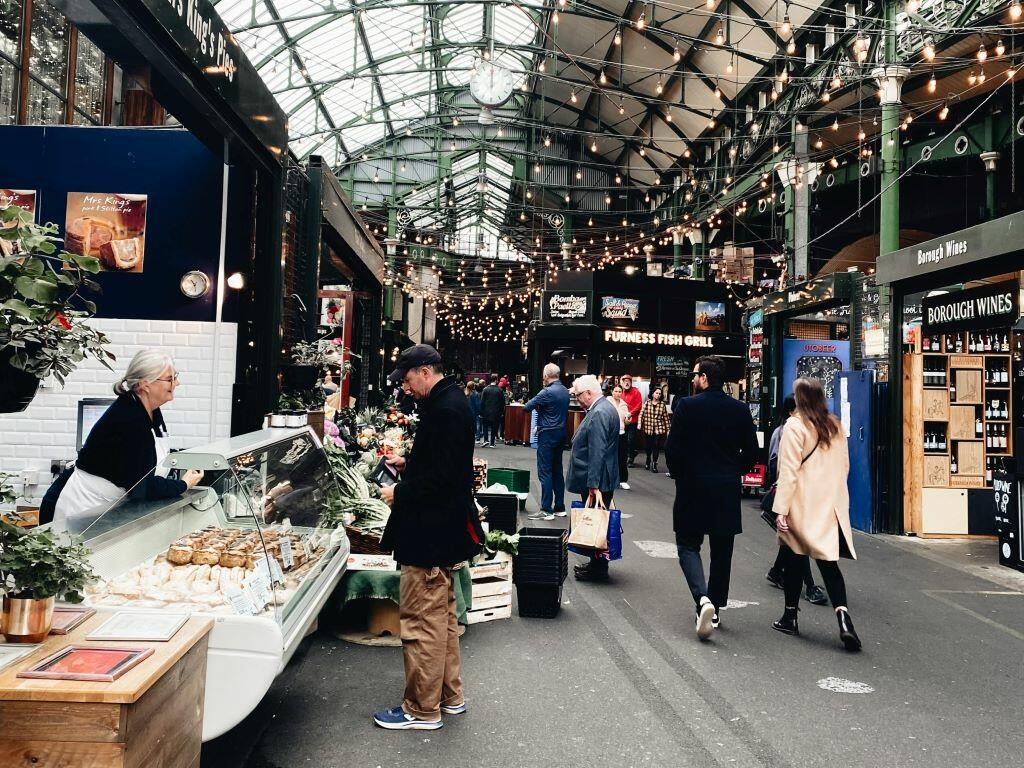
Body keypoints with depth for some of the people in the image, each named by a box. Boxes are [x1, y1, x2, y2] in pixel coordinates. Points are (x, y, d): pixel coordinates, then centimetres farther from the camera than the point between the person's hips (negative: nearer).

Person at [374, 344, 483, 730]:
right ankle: (450, 695, 31)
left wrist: (400, 493, -14)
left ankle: (422, 710, 11)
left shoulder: (446, 410, -20)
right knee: (441, 615, 19)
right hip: (441, 528, 11)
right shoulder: (448, 402, 12)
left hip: (430, 533, -11)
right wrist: (408, 464, 11)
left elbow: (442, 477, -26)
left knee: (421, 619, -1)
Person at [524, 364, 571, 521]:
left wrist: (536, 405, 5)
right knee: (557, 471, 13)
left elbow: (527, 407, -16)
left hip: (547, 435, -8)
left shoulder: (547, 392, -17)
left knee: (545, 473, -5)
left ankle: (547, 510, -5)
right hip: (561, 433, 8)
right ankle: (560, 507, 18)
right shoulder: (565, 391, 9)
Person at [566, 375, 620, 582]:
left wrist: (593, 485, -25)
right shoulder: (605, 408, 13)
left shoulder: (599, 413, -20)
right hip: (600, 481, 10)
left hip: (597, 482, -10)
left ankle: (598, 569, 8)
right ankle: (596, 564, 26)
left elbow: (597, 453, -25)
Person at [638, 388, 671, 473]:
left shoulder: (662, 404, 1)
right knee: (648, 446, 8)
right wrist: (639, 424, -15)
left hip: (659, 429, 0)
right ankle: (648, 461, 36)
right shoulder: (647, 403, 1)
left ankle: (654, 463, 10)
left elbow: (666, 417, 2)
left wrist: (668, 429, 2)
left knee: (656, 446, -4)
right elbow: (641, 414, -2)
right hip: (648, 428, 1)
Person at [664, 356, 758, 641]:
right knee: (721, 551, 14)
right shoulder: (740, 409, 1)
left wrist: (678, 475, 7)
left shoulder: (687, 405, -10)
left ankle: (702, 598, -15)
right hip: (728, 491, 3)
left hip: (692, 488, -3)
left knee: (688, 545, 7)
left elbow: (673, 447, -10)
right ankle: (715, 609, 23)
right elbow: (751, 451, 2)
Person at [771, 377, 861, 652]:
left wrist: (780, 509, -15)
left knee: (795, 559, 10)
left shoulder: (795, 426, -11)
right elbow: (844, 466, 15)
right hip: (832, 506, 5)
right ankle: (842, 614, -18)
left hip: (803, 507, -5)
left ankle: (790, 616, 20)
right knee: (828, 562, 2)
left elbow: (789, 471, -15)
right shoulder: (835, 426, 9)